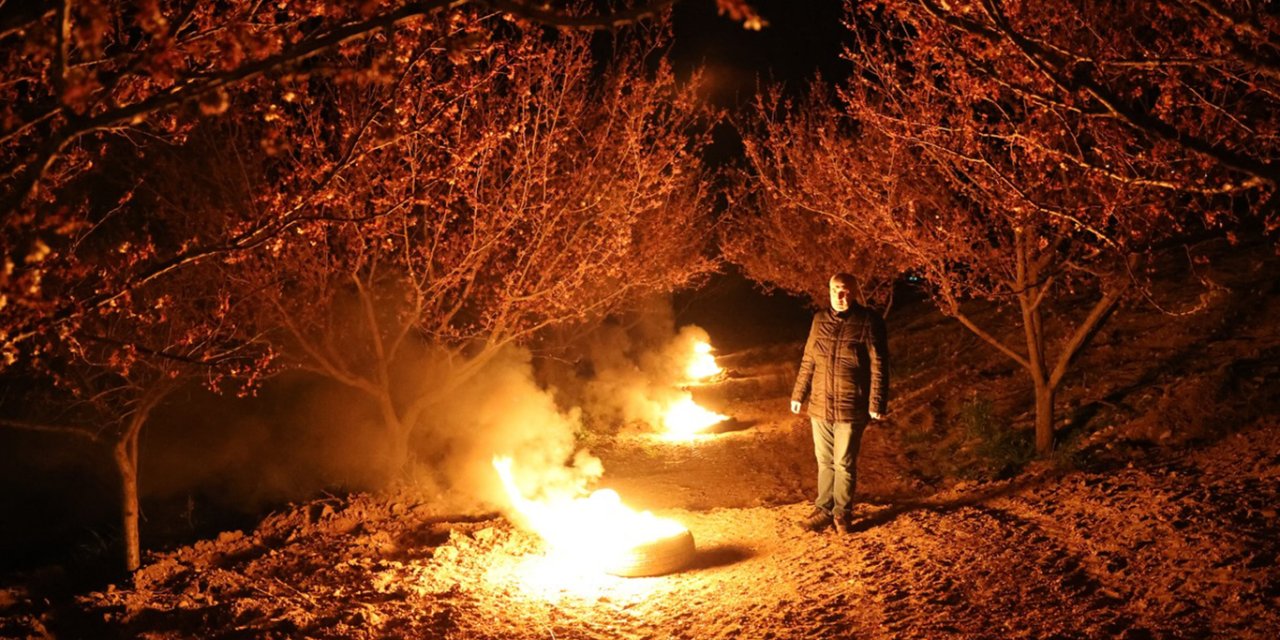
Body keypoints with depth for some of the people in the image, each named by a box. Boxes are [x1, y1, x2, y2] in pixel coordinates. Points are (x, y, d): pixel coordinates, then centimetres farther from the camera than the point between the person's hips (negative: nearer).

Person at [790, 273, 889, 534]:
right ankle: (824, 509, 26)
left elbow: (878, 366, -9)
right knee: (824, 462, 14)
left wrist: (876, 404, -13)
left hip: (850, 408, -4)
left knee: (844, 464, 5)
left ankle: (841, 513, 21)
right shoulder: (819, 320, 7)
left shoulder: (868, 321, -8)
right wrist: (798, 394, 13)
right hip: (820, 406, 4)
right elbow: (808, 361, 14)